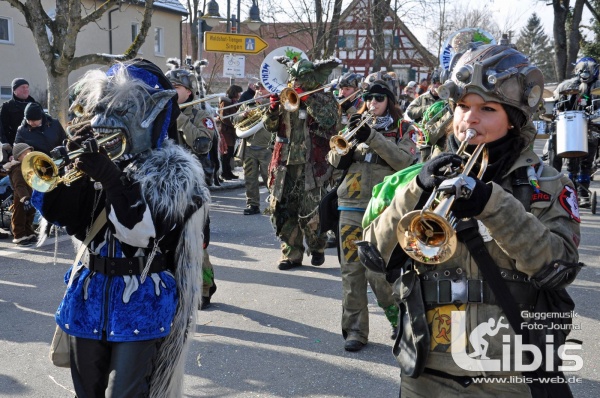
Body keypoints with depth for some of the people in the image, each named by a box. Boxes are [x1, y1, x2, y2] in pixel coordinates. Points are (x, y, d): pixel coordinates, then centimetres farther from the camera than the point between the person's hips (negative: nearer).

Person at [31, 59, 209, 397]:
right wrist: (71, 164, -12)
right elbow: (60, 214, 0)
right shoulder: (100, 159, 4)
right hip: (89, 299, 6)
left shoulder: (174, 170, -11)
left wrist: (112, 179, -28)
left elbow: (143, 234, -23)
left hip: (140, 307, -6)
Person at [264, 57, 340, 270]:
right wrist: (274, 106, -7)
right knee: (281, 209, 4)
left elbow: (327, 119, -18)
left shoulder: (324, 98, 1)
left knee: (310, 212, -4)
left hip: (312, 164, -5)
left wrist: (307, 98, -19)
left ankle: (317, 248, 21)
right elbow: (270, 126, 11)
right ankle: (292, 253, 15)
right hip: (285, 163, 5)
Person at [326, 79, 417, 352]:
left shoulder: (401, 131, 7)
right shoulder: (358, 125, 16)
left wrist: (371, 137, -19)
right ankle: (355, 330, 11)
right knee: (351, 270, 3)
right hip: (351, 206, 4)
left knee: (378, 272, -8)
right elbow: (335, 161, 6)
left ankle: (400, 319, 16)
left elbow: (404, 161, -13)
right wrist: (349, 135, -11)